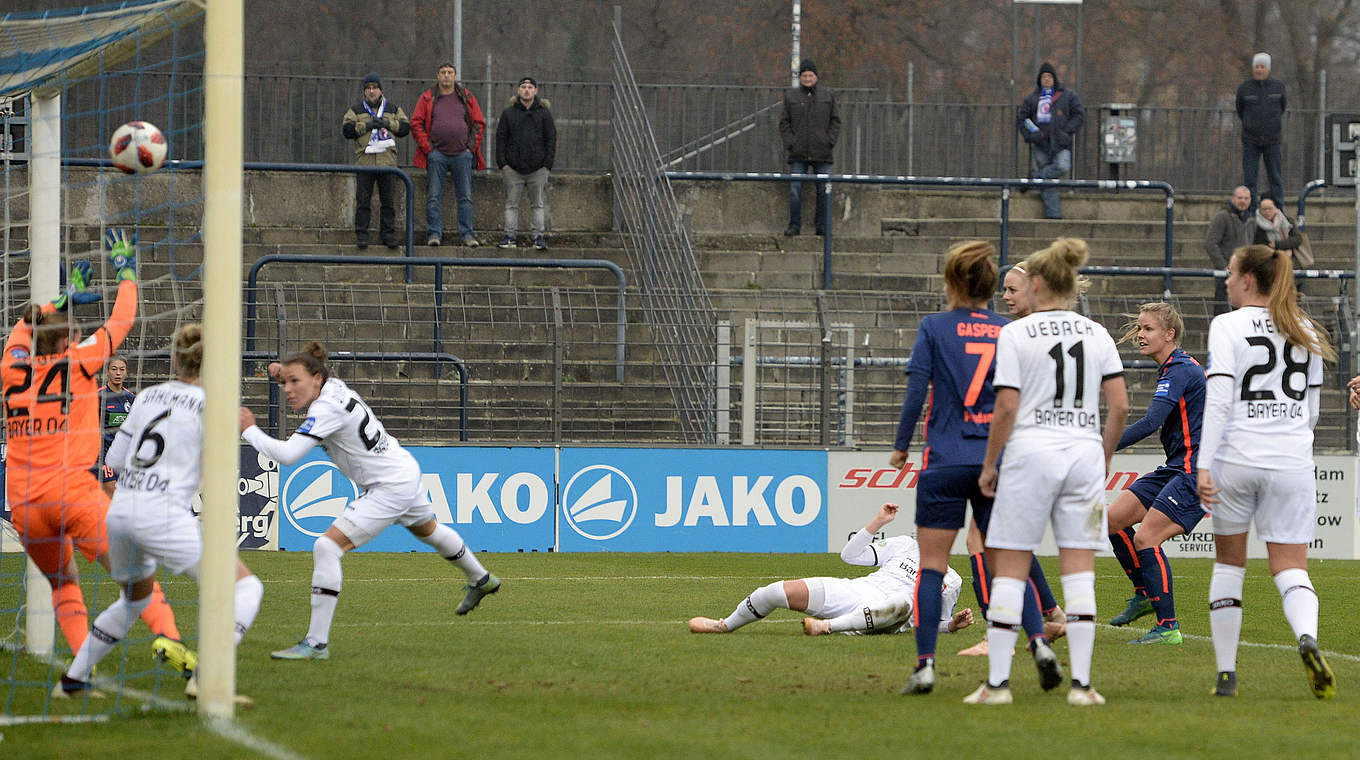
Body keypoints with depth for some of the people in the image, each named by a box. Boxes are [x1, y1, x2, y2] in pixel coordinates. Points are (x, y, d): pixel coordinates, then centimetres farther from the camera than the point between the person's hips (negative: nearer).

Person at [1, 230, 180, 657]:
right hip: (73, 493, -4)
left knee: (62, 582, 20)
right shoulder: (75, 363, 1)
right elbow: (122, 320, 12)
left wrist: (65, 297, 44)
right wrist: (126, 269, 26)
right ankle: (166, 634, -26)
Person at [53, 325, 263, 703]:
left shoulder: (149, 396, 12)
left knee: (135, 598, 33)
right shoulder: (208, 405, -4)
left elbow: (115, 458, 16)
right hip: (164, 515, -7)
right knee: (247, 586, -1)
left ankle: (72, 678, 34)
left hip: (120, 513, 7)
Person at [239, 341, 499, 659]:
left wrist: (249, 430, -26)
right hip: (405, 472, 10)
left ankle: (317, 643, -18)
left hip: (391, 487, -10)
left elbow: (287, 454, -39)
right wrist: (285, 370, 0)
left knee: (327, 547, -18)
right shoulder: (333, 385, -5)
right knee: (426, 529, 37)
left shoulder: (327, 410, -29)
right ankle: (481, 581, 64)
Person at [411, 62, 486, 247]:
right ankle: (434, 234, 1)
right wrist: (427, 147, -6)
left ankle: (467, 234, 6)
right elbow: (416, 123, 3)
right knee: (434, 196, -2)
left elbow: (479, 123, 12)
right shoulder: (427, 98, 6)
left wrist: (472, 146, 1)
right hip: (437, 154, -1)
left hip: (462, 154, 1)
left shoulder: (467, 98, 10)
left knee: (465, 196, 2)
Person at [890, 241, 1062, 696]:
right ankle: (1039, 642, -10)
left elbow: (916, 391, -5)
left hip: (946, 460, -3)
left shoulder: (935, 327, 0)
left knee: (931, 565, 2)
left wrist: (901, 446, 6)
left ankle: (925, 664, -5)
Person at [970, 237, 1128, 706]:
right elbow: (1120, 405, 3)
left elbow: (1006, 408, -10)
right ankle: (1081, 683, 0)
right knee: (1079, 574, 5)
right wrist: (1104, 459, 15)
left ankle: (997, 682, 1)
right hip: (1085, 452, 3)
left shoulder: (1016, 334, -5)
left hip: (1030, 452, -3)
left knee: (1009, 570, 3)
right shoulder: (1097, 335, 7)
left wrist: (989, 465, 1)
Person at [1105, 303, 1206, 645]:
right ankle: (1145, 594, 20)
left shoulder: (1180, 371, -16)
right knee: (1115, 518, 8)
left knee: (1145, 538, -17)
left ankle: (1168, 626, -14)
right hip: (1176, 467, 10)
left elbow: (1151, 423, -27)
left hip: (1195, 470, -10)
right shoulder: (1175, 367, 16)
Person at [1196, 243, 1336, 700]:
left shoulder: (1228, 326, -3)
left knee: (1229, 563, 14)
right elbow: (1312, 409, 15)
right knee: (1290, 568, 1)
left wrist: (1204, 465, -15)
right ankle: (1307, 637, -31)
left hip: (1236, 457, -2)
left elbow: (1218, 398, -13)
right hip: (1292, 461, 2)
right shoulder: (1305, 332, 10)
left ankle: (1226, 673, 14)